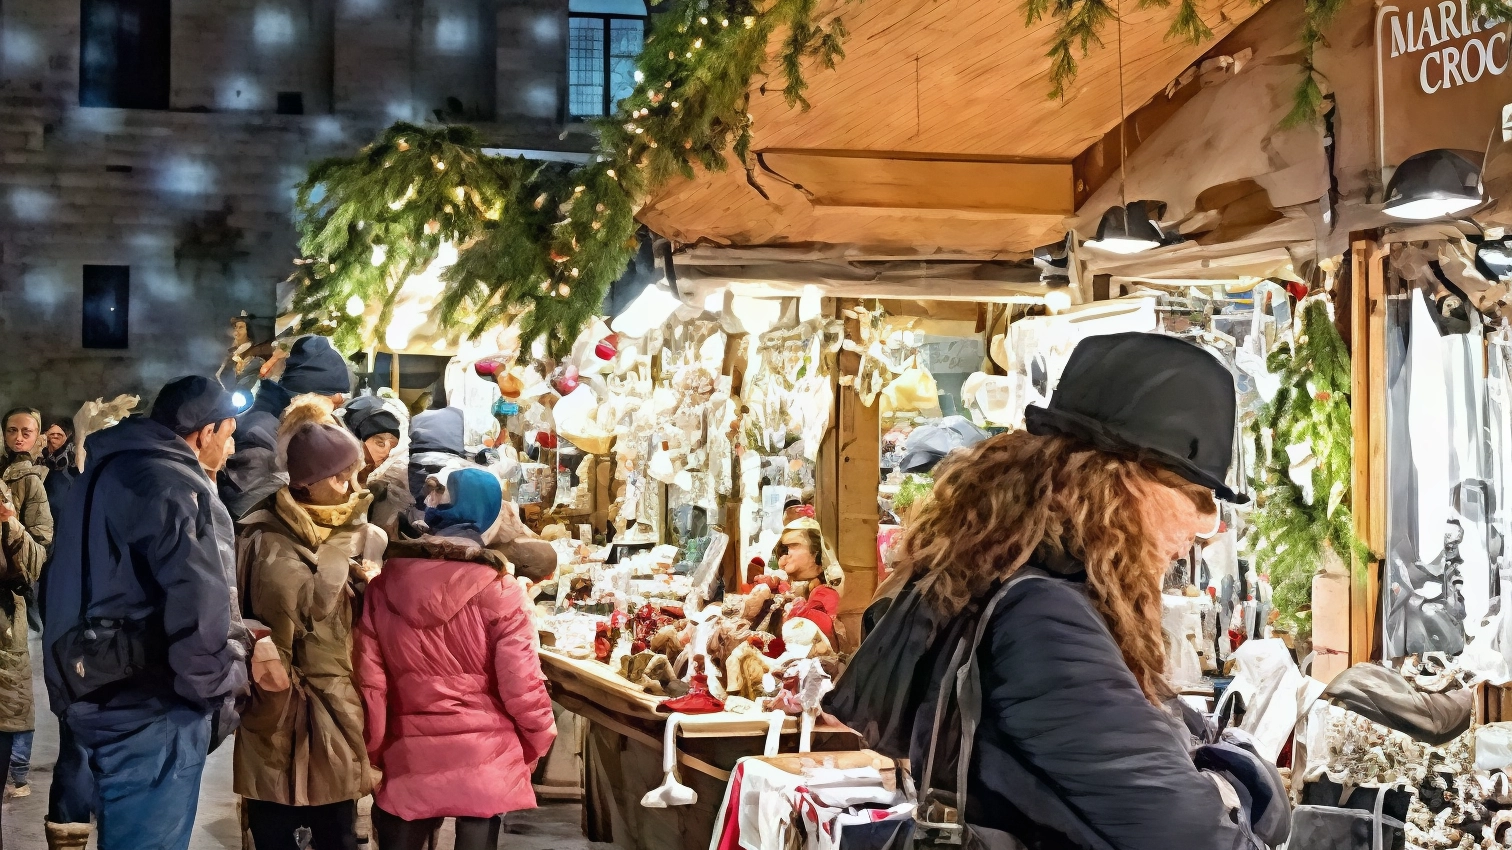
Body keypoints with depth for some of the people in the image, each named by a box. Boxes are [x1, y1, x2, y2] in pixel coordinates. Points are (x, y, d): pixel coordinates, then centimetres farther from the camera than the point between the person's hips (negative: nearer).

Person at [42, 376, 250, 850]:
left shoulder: (107, 471, 12)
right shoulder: (176, 486, -18)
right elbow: (199, 606, -27)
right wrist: (222, 681, -12)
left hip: (100, 692, 9)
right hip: (151, 708, -9)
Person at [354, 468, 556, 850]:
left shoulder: (384, 586, -2)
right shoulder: (499, 590, -11)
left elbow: (369, 681, -1)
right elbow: (521, 685, -10)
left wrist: (372, 752, 12)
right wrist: (539, 740, 7)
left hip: (407, 759, 3)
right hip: (485, 760, -2)